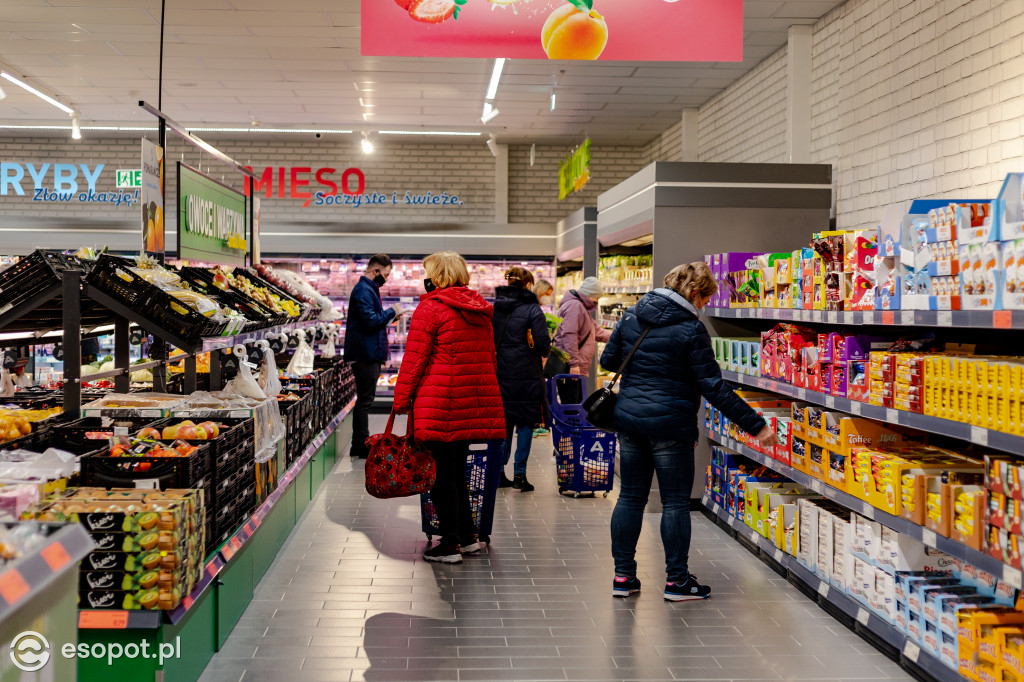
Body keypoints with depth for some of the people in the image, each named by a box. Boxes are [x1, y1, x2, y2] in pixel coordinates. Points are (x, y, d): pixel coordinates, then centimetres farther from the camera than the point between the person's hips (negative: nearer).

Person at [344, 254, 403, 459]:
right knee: (365, 399, -6)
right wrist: (391, 312, -12)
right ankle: (361, 446, -1)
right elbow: (370, 320, -24)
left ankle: (361, 445, 19)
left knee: (365, 399, 13)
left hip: (369, 355, 11)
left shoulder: (369, 289, 19)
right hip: (365, 354, -11)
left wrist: (389, 317, 12)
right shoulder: (363, 290, -15)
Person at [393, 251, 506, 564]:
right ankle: (467, 534, 22)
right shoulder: (480, 309, 14)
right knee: (456, 469, 17)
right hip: (474, 402, 7)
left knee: (442, 471, 1)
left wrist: (402, 399, -1)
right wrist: (485, 394, 26)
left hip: (440, 403, -7)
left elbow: (414, 358, -8)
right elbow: (490, 357, 19)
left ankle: (450, 543, 7)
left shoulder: (430, 307, -6)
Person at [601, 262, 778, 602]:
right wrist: (756, 425, -11)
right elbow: (713, 387, -14)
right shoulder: (691, 329, -13)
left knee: (631, 496, 12)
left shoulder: (632, 315, 5)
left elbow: (608, 361, 11)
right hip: (669, 424, -6)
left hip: (628, 416, 6)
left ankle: (623, 575, 16)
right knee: (676, 502, 5)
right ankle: (677, 580, 12)